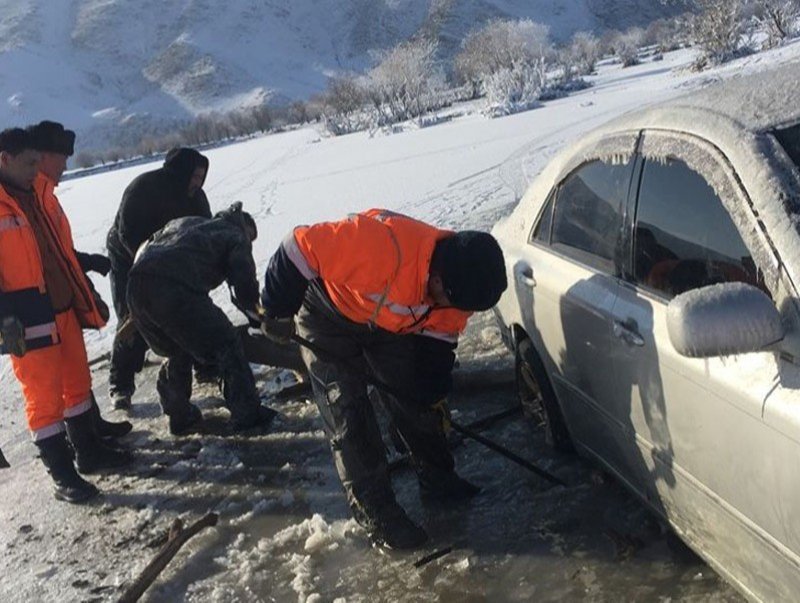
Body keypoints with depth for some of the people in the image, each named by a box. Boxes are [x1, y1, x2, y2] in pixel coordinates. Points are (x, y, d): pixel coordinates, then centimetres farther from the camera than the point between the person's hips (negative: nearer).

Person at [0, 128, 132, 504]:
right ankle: (62, 475, 10)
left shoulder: (40, 198, 12)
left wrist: (86, 297, 18)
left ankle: (89, 451, 31)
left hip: (63, 309, 8)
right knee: (44, 396, 0)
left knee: (77, 383, 16)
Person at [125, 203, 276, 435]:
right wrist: (259, 316, 20)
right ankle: (247, 414, 10)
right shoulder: (236, 237, 18)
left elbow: (144, 248, 32)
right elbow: (244, 285, 5)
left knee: (177, 353, 26)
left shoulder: (185, 223, 36)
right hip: (177, 291, -7)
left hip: (136, 286, 7)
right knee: (226, 345, 7)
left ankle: (179, 416, 31)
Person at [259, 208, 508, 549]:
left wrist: (435, 395, -1)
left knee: (414, 400, 8)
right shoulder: (381, 241, -43)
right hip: (328, 321, -5)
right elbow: (299, 249, -35)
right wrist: (278, 313, -24)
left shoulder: (455, 279, -19)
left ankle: (437, 481, 27)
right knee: (349, 421, -6)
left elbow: (437, 339, -3)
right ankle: (377, 516, 6)